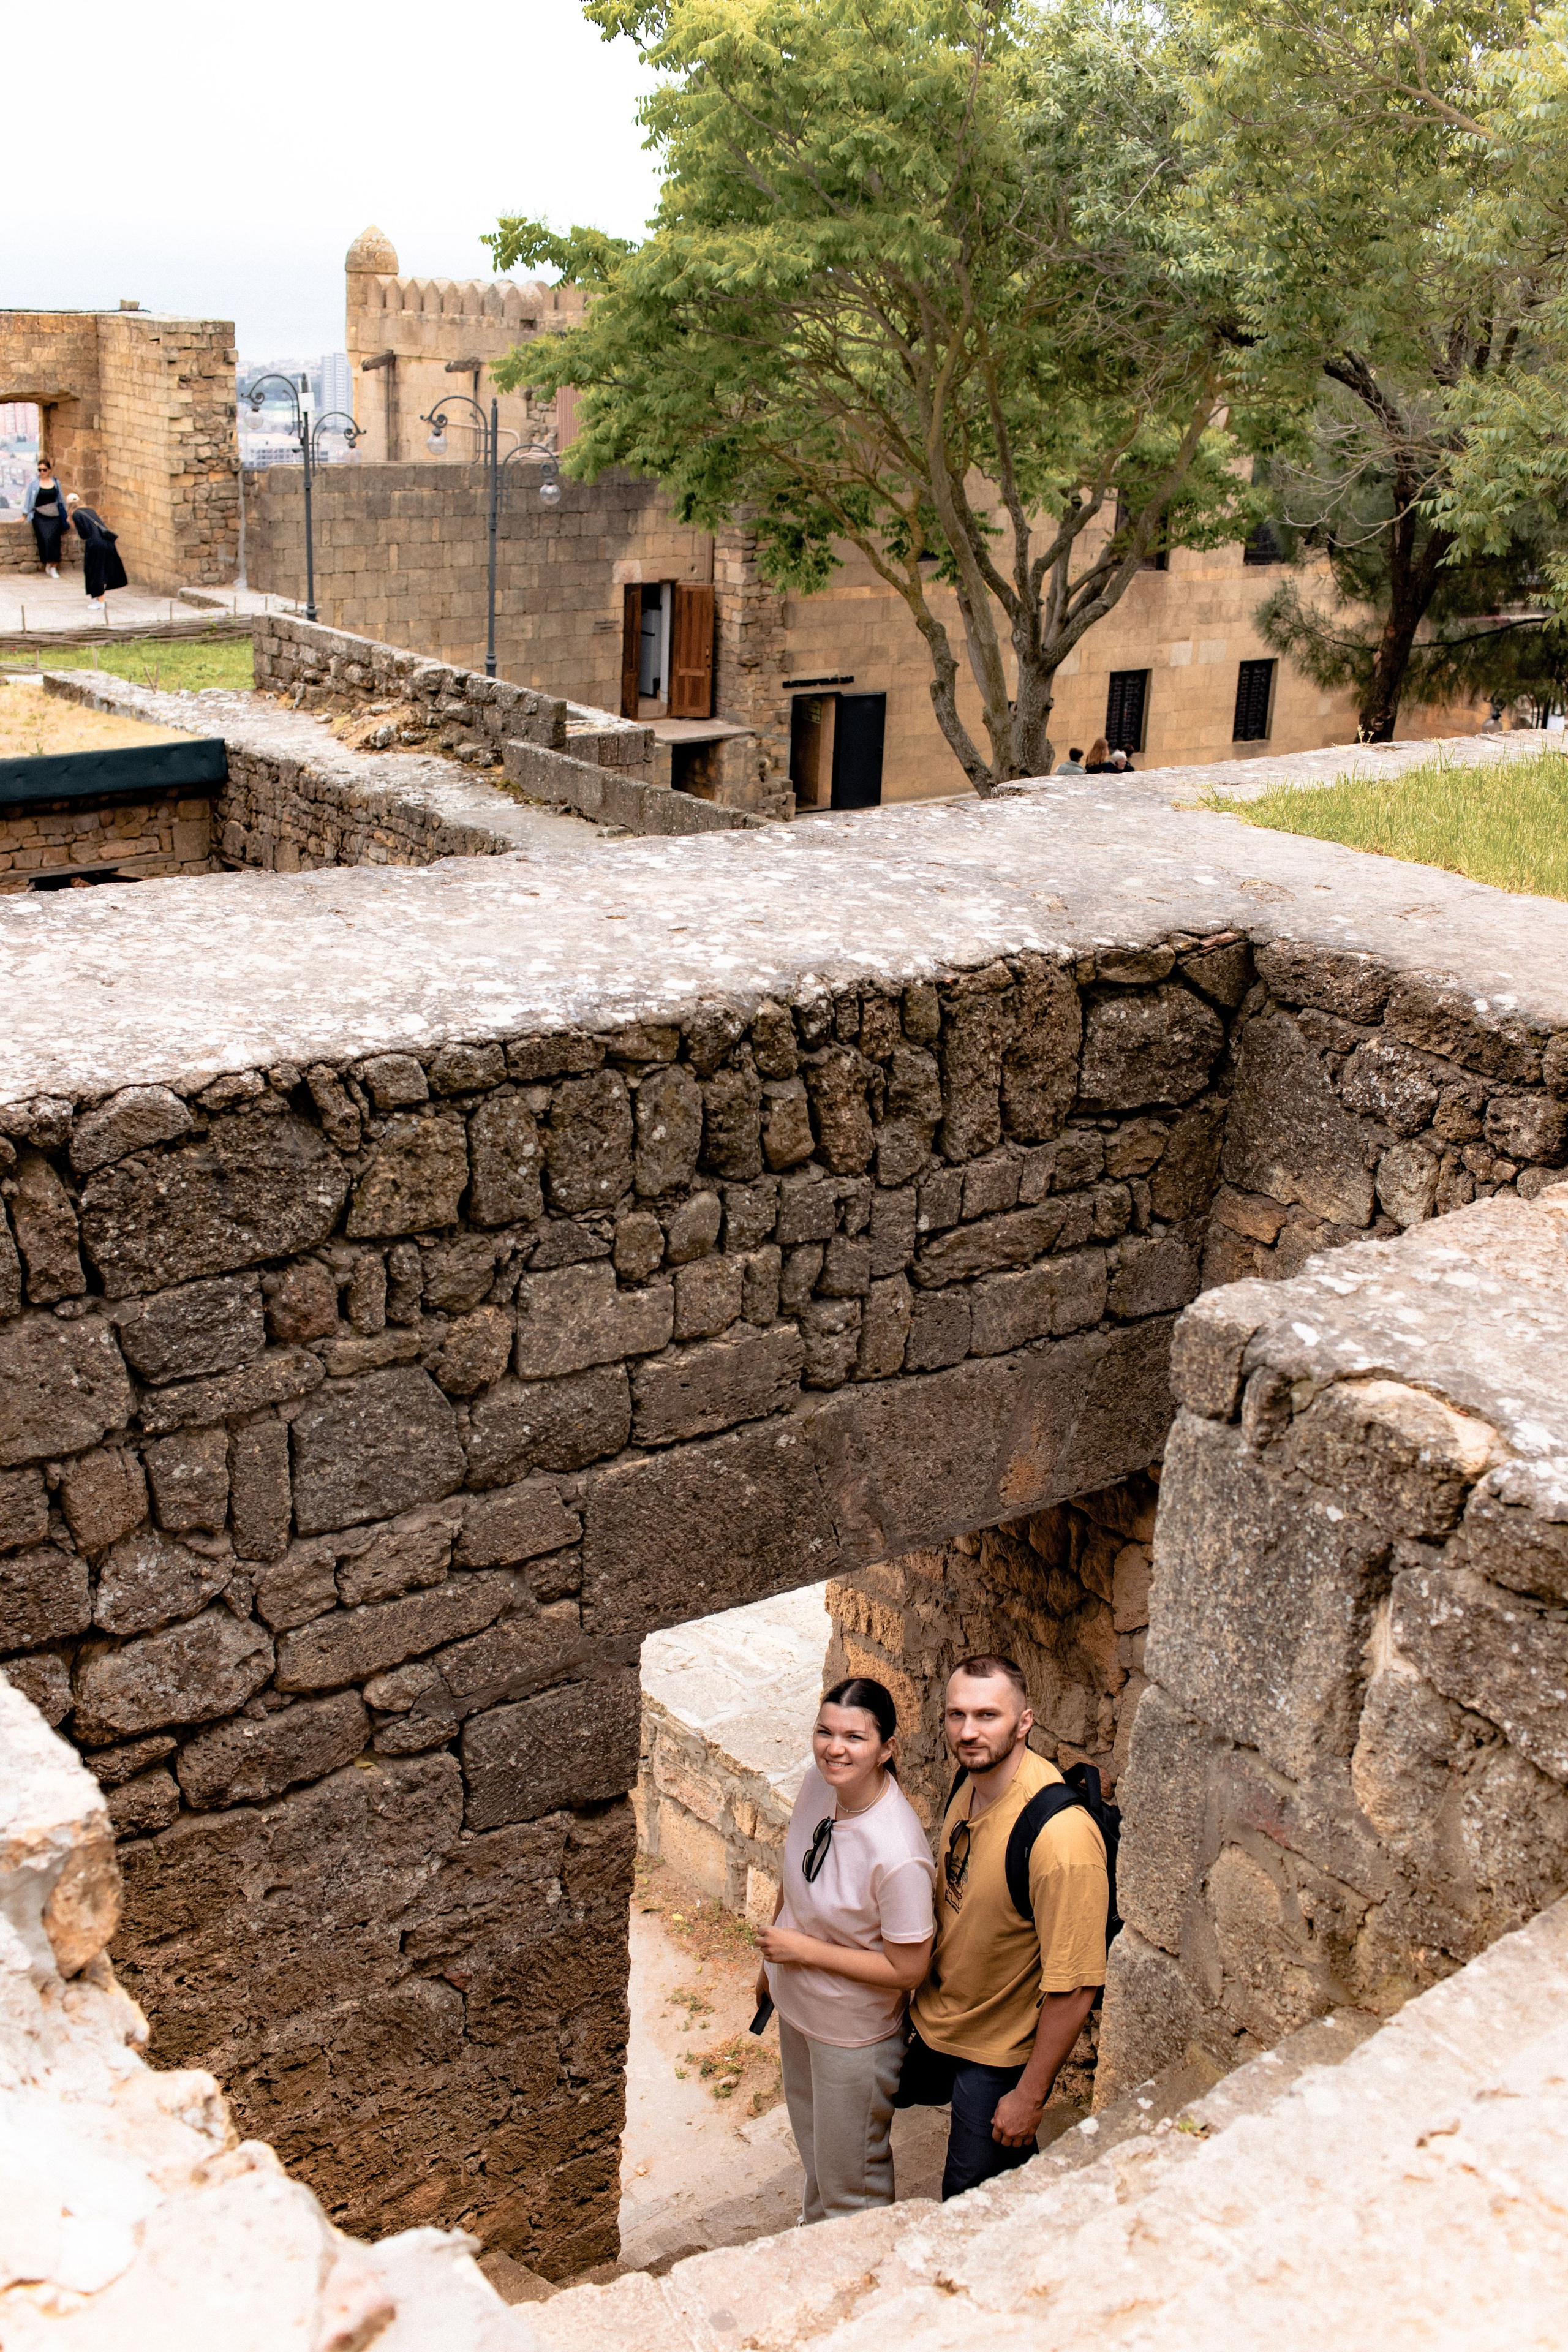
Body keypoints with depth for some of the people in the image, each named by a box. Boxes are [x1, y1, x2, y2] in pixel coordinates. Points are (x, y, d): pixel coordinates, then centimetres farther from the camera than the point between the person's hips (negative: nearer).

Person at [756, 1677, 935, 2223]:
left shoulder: (897, 1855, -37)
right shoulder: (818, 1783, -15)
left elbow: (908, 1969, -28)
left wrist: (805, 1950, -24)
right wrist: (771, 1958, 15)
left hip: (854, 2033, -7)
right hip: (799, 2004, 8)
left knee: (851, 2176, 16)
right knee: (812, 2139, 32)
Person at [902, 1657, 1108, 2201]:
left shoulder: (1060, 1838, -35)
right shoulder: (971, 1781, -9)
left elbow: (1074, 1988, -28)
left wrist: (1029, 2096, -20)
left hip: (998, 2053, -8)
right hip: (934, 2023, 8)